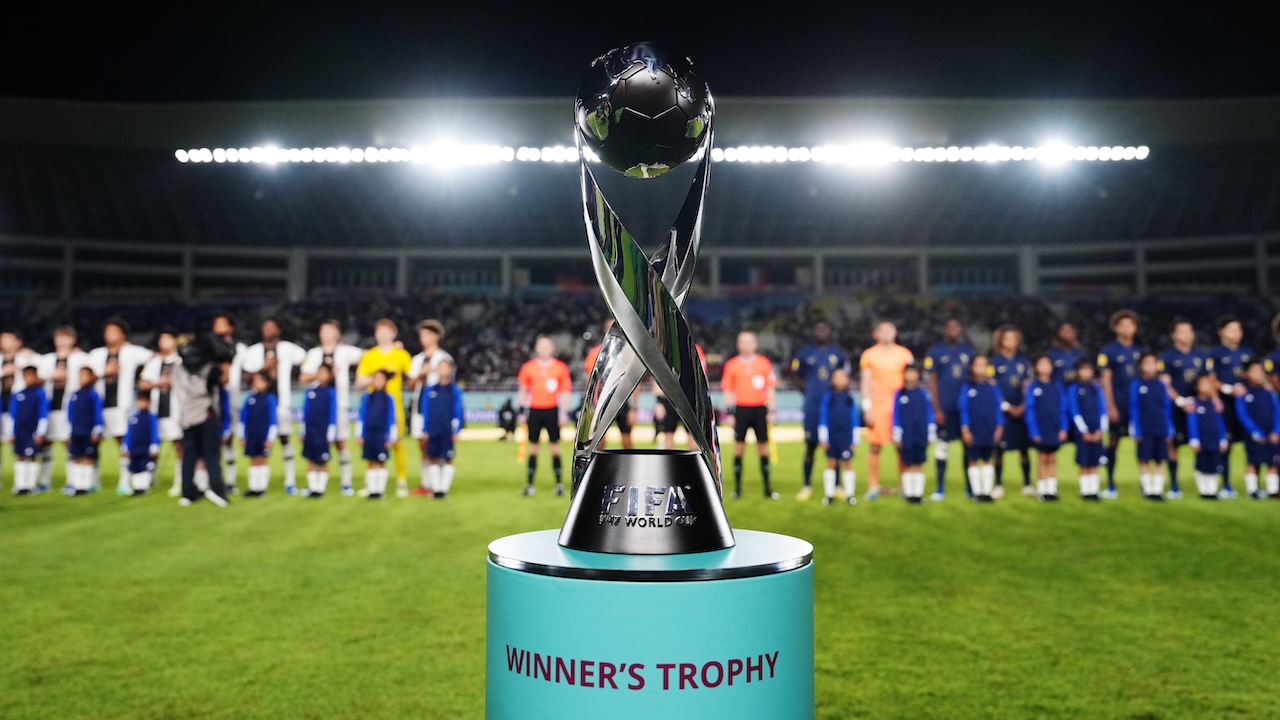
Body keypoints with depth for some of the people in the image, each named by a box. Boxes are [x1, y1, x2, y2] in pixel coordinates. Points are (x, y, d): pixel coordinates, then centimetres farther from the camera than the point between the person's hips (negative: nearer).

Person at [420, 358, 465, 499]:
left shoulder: (455, 390, 2)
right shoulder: (429, 391, 7)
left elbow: (458, 412, 0)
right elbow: (425, 412, 9)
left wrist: (456, 430, -6)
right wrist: (425, 431, 4)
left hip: (448, 431, -2)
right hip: (433, 431, 2)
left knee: (448, 459, 2)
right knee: (433, 459, 4)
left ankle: (444, 488, 10)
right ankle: (435, 488, 13)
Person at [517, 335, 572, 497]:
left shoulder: (561, 367, 2)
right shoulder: (528, 367, 4)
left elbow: (565, 392, 5)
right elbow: (523, 391, 10)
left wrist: (565, 413, -1)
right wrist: (522, 412, 6)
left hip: (552, 410, -1)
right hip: (534, 410, 1)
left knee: (554, 446, 3)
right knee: (533, 446, 5)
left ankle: (559, 483, 9)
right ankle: (529, 484, 10)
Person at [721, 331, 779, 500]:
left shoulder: (764, 363, 5)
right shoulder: (731, 364, 4)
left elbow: (770, 389, 7)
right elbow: (727, 390, 6)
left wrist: (771, 411, 0)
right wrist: (729, 413, -1)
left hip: (759, 408, 1)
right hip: (741, 408, 0)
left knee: (763, 446, 4)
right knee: (739, 446, 2)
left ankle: (768, 488, 11)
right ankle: (737, 488, 9)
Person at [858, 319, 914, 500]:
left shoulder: (904, 354, 8)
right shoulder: (869, 355, 5)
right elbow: (865, 383, 4)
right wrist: (867, 408, -4)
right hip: (877, 405, -1)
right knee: (875, 446, -1)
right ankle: (873, 486, 6)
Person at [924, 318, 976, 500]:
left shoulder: (970, 351, 8)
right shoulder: (936, 352, 1)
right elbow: (932, 381, 0)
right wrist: (937, 409, -6)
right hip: (945, 408, -2)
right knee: (942, 445, 1)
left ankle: (969, 487, 16)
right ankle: (940, 488, 7)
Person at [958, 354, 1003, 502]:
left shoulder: (992, 388, 4)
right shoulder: (967, 388, -3)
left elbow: (997, 408, 6)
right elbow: (963, 409, -3)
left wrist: (999, 426, 0)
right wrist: (965, 429, -8)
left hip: (990, 432, 2)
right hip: (973, 432, -2)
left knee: (987, 461, 9)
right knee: (973, 461, 4)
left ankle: (987, 491, 14)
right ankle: (977, 492, 12)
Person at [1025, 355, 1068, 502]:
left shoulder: (1057, 386, 3)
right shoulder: (1033, 387, -4)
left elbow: (1063, 408, 4)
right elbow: (1030, 410, -6)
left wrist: (1063, 428, -5)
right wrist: (1034, 432, -11)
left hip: (1055, 430, 2)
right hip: (1040, 431, -2)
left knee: (1052, 459, 8)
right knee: (1042, 459, 5)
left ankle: (1052, 489, 14)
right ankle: (1041, 490, 13)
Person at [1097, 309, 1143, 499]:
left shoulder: (1139, 351, 12)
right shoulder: (1108, 351, -1)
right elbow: (1106, 380, -5)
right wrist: (1111, 406, -11)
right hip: (1118, 406, -4)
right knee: (1113, 443, 3)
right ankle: (1111, 487, 10)